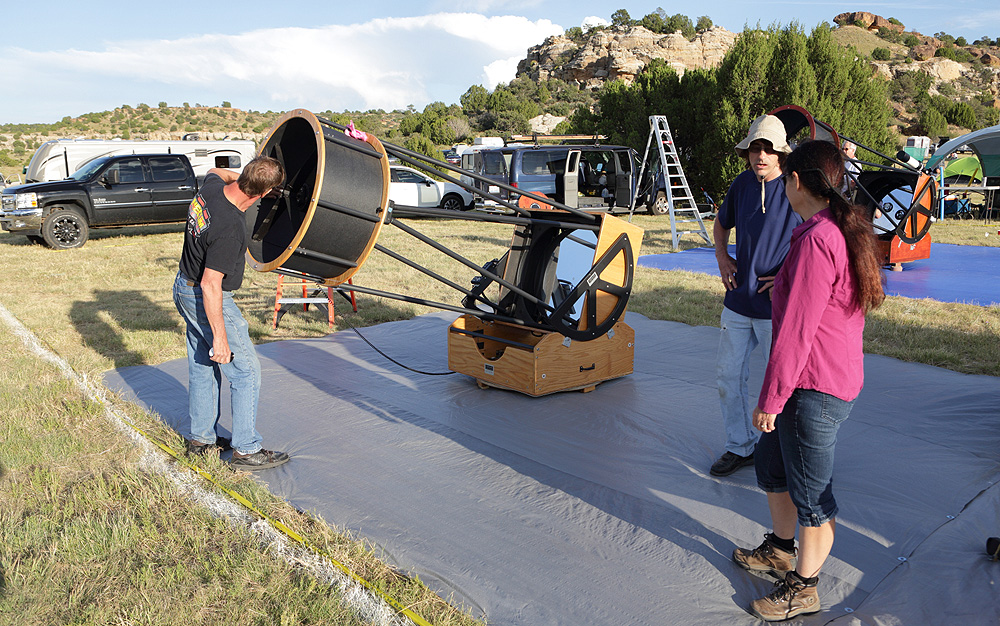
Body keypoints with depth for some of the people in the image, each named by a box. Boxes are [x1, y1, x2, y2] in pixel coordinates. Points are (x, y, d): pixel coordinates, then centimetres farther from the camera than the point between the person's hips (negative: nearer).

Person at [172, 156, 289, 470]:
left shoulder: (211, 187, -6)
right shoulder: (230, 227, -31)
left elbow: (215, 171, 23)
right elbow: (211, 285, -29)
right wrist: (220, 336, -25)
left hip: (184, 287, 10)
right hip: (207, 300, -10)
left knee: (202, 367, 19)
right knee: (246, 370, -1)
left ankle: (200, 438, 31)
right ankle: (246, 450, 5)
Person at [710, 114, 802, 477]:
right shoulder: (741, 184, 5)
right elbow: (721, 224, 24)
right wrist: (722, 258, 8)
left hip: (778, 308, -6)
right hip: (738, 301, 6)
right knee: (729, 376, 12)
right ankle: (740, 447, 30)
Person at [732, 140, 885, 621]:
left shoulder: (817, 240, -23)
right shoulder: (847, 230, 9)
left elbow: (796, 330, -23)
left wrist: (770, 399, -17)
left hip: (816, 388, -10)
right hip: (837, 377, 10)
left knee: (811, 492, 6)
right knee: (771, 464, 24)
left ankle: (802, 588, 25)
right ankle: (781, 550, 44)